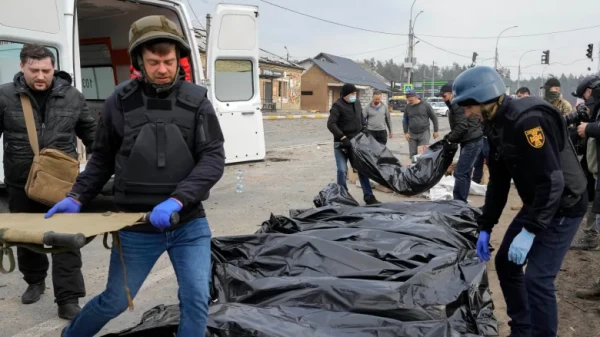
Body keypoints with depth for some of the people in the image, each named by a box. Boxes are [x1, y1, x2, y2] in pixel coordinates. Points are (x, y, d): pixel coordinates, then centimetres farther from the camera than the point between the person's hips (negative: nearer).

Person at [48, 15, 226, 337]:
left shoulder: (196, 100, -5)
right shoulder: (120, 102, -3)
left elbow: (213, 159, -11)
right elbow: (103, 158, 10)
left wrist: (177, 200, -23)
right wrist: (76, 197, 1)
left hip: (189, 224, 0)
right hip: (136, 227, 0)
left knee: (196, 299, -4)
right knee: (115, 301, 14)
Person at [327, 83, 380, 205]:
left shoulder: (357, 102, 8)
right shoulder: (338, 106, -14)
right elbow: (331, 124, -22)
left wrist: (364, 128, 11)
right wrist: (342, 137, -27)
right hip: (341, 144, -6)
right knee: (342, 170, -8)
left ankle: (368, 196, 15)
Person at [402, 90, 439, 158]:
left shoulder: (425, 105, -4)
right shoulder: (408, 106, 5)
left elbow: (434, 118, 1)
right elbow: (405, 120, 12)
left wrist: (436, 131, 0)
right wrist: (406, 132, 4)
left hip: (424, 133, -3)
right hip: (412, 134, 3)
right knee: (412, 154, 4)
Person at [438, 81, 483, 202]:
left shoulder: (457, 104, -14)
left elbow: (462, 126, -22)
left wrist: (449, 138, -11)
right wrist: (450, 137, 10)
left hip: (472, 142, -11)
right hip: (470, 142, 11)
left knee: (460, 173, -11)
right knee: (465, 173, 13)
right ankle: (461, 202, 18)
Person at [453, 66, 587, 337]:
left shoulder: (527, 119, -27)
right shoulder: (498, 126, 3)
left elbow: (552, 181, -30)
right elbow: (498, 181, 10)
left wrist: (529, 231, -28)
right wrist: (485, 227, 8)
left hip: (562, 206, -9)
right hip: (536, 204, 10)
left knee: (537, 279, -12)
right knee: (506, 263, 13)